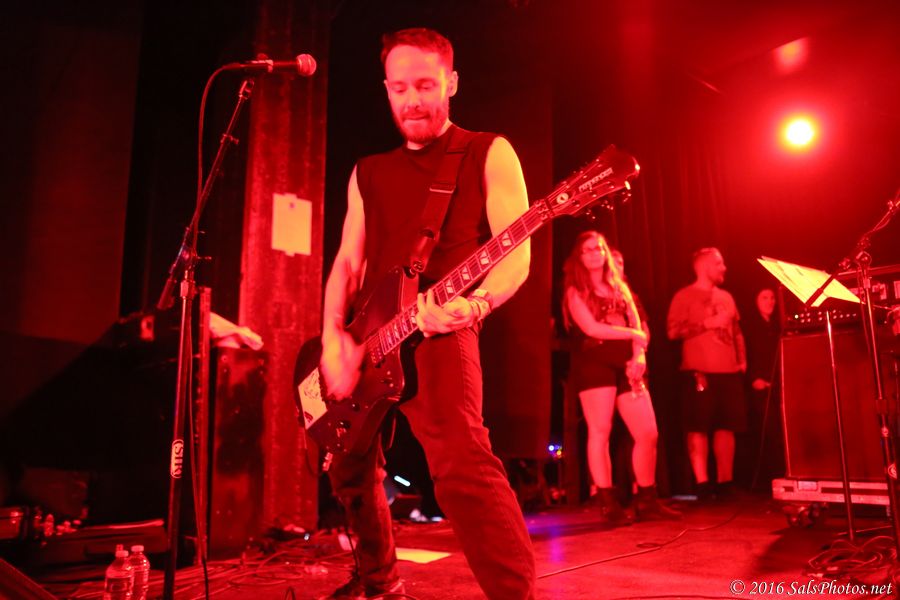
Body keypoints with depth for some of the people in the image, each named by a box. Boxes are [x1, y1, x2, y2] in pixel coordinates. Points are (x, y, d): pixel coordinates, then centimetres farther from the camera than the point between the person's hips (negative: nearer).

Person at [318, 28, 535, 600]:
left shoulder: (489, 153, 3)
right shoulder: (369, 171, 17)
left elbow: (517, 253, -7)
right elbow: (348, 262, 12)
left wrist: (474, 304, -28)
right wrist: (334, 337, -5)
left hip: (437, 332, -6)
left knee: (461, 463, -27)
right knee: (351, 465, 17)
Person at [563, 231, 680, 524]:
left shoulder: (620, 287, 21)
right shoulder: (575, 290, 5)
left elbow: (637, 326, 13)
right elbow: (591, 328, -9)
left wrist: (639, 356, -6)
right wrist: (633, 335, -1)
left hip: (625, 365, 5)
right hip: (593, 364, -5)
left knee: (648, 433, 0)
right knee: (600, 432, -9)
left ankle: (647, 500, 12)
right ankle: (608, 504, -3)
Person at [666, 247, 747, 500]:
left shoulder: (726, 297, 19)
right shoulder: (684, 296, 0)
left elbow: (737, 331, 24)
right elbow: (673, 331, -10)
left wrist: (742, 359, 13)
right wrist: (708, 323, -13)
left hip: (729, 370, 6)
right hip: (700, 371, -6)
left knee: (727, 426, 6)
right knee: (699, 427, -5)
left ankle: (725, 482, 15)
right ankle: (702, 483, 0)